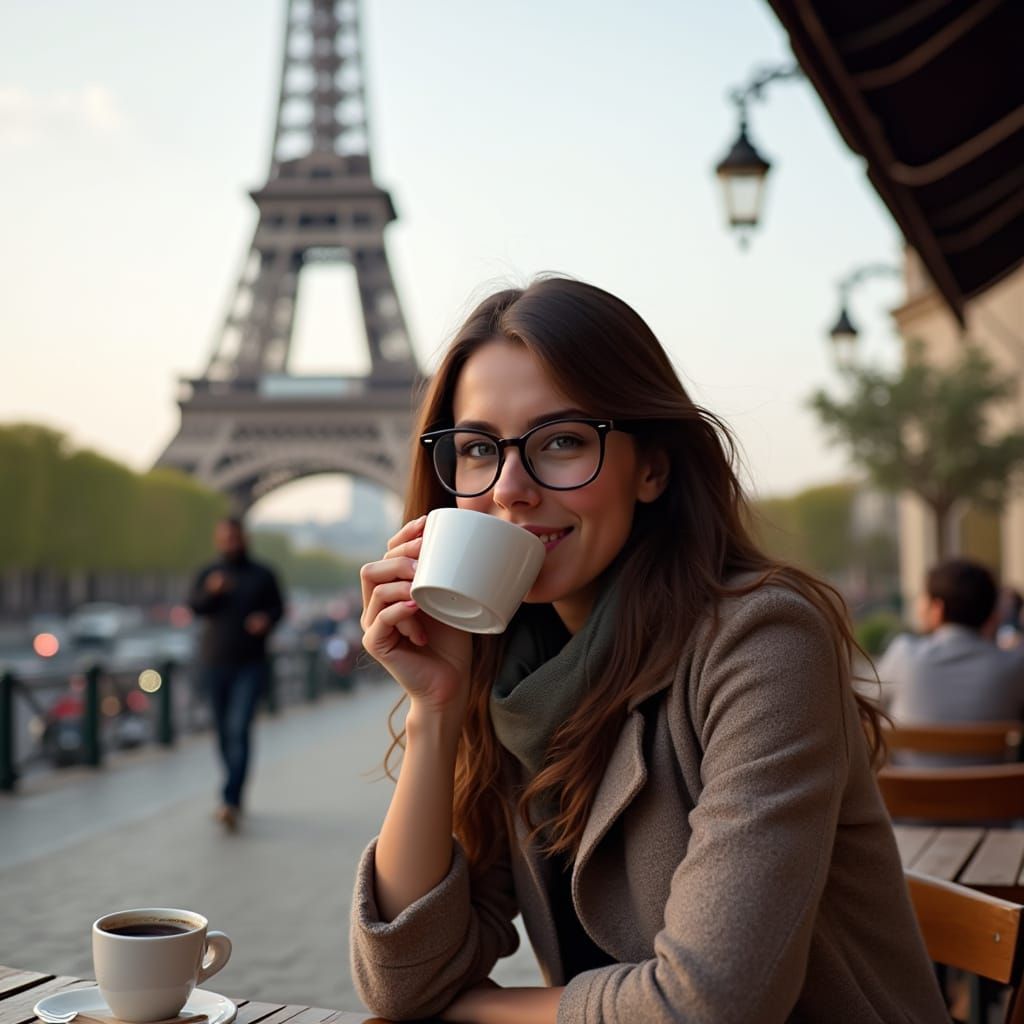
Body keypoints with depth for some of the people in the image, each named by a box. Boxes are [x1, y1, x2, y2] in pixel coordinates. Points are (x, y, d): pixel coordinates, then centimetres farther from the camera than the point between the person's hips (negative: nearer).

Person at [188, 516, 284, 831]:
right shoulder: (209, 575, 9)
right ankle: (235, 796, 23)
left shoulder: (262, 576, 6)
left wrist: (266, 619, -14)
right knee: (224, 732, 8)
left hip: (250, 665, -3)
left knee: (239, 729, -14)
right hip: (214, 664, 3)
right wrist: (211, 591, -26)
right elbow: (194, 605, -5)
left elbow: (278, 607, 8)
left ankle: (231, 801, -22)